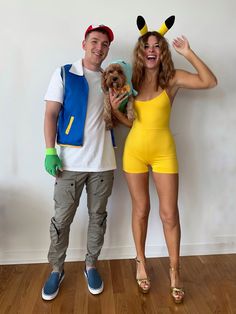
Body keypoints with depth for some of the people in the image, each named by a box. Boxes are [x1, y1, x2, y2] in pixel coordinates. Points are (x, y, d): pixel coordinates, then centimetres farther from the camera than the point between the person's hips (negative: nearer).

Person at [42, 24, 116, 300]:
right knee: (62, 218, 4)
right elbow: (51, 114, -2)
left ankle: (91, 265, 30)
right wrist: (50, 152, -12)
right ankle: (56, 270, 25)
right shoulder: (64, 74, 3)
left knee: (98, 216, 11)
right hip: (71, 161, -3)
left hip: (103, 162, 3)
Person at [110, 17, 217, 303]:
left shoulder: (173, 78, -2)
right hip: (134, 150, 2)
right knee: (140, 209, 11)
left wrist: (189, 53, -14)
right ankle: (141, 263, 31)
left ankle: (174, 271, 23)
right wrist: (114, 108, -12)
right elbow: (128, 121, 7)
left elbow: (210, 82, -14)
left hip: (164, 152, -1)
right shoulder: (132, 80, 3)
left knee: (169, 213, 2)